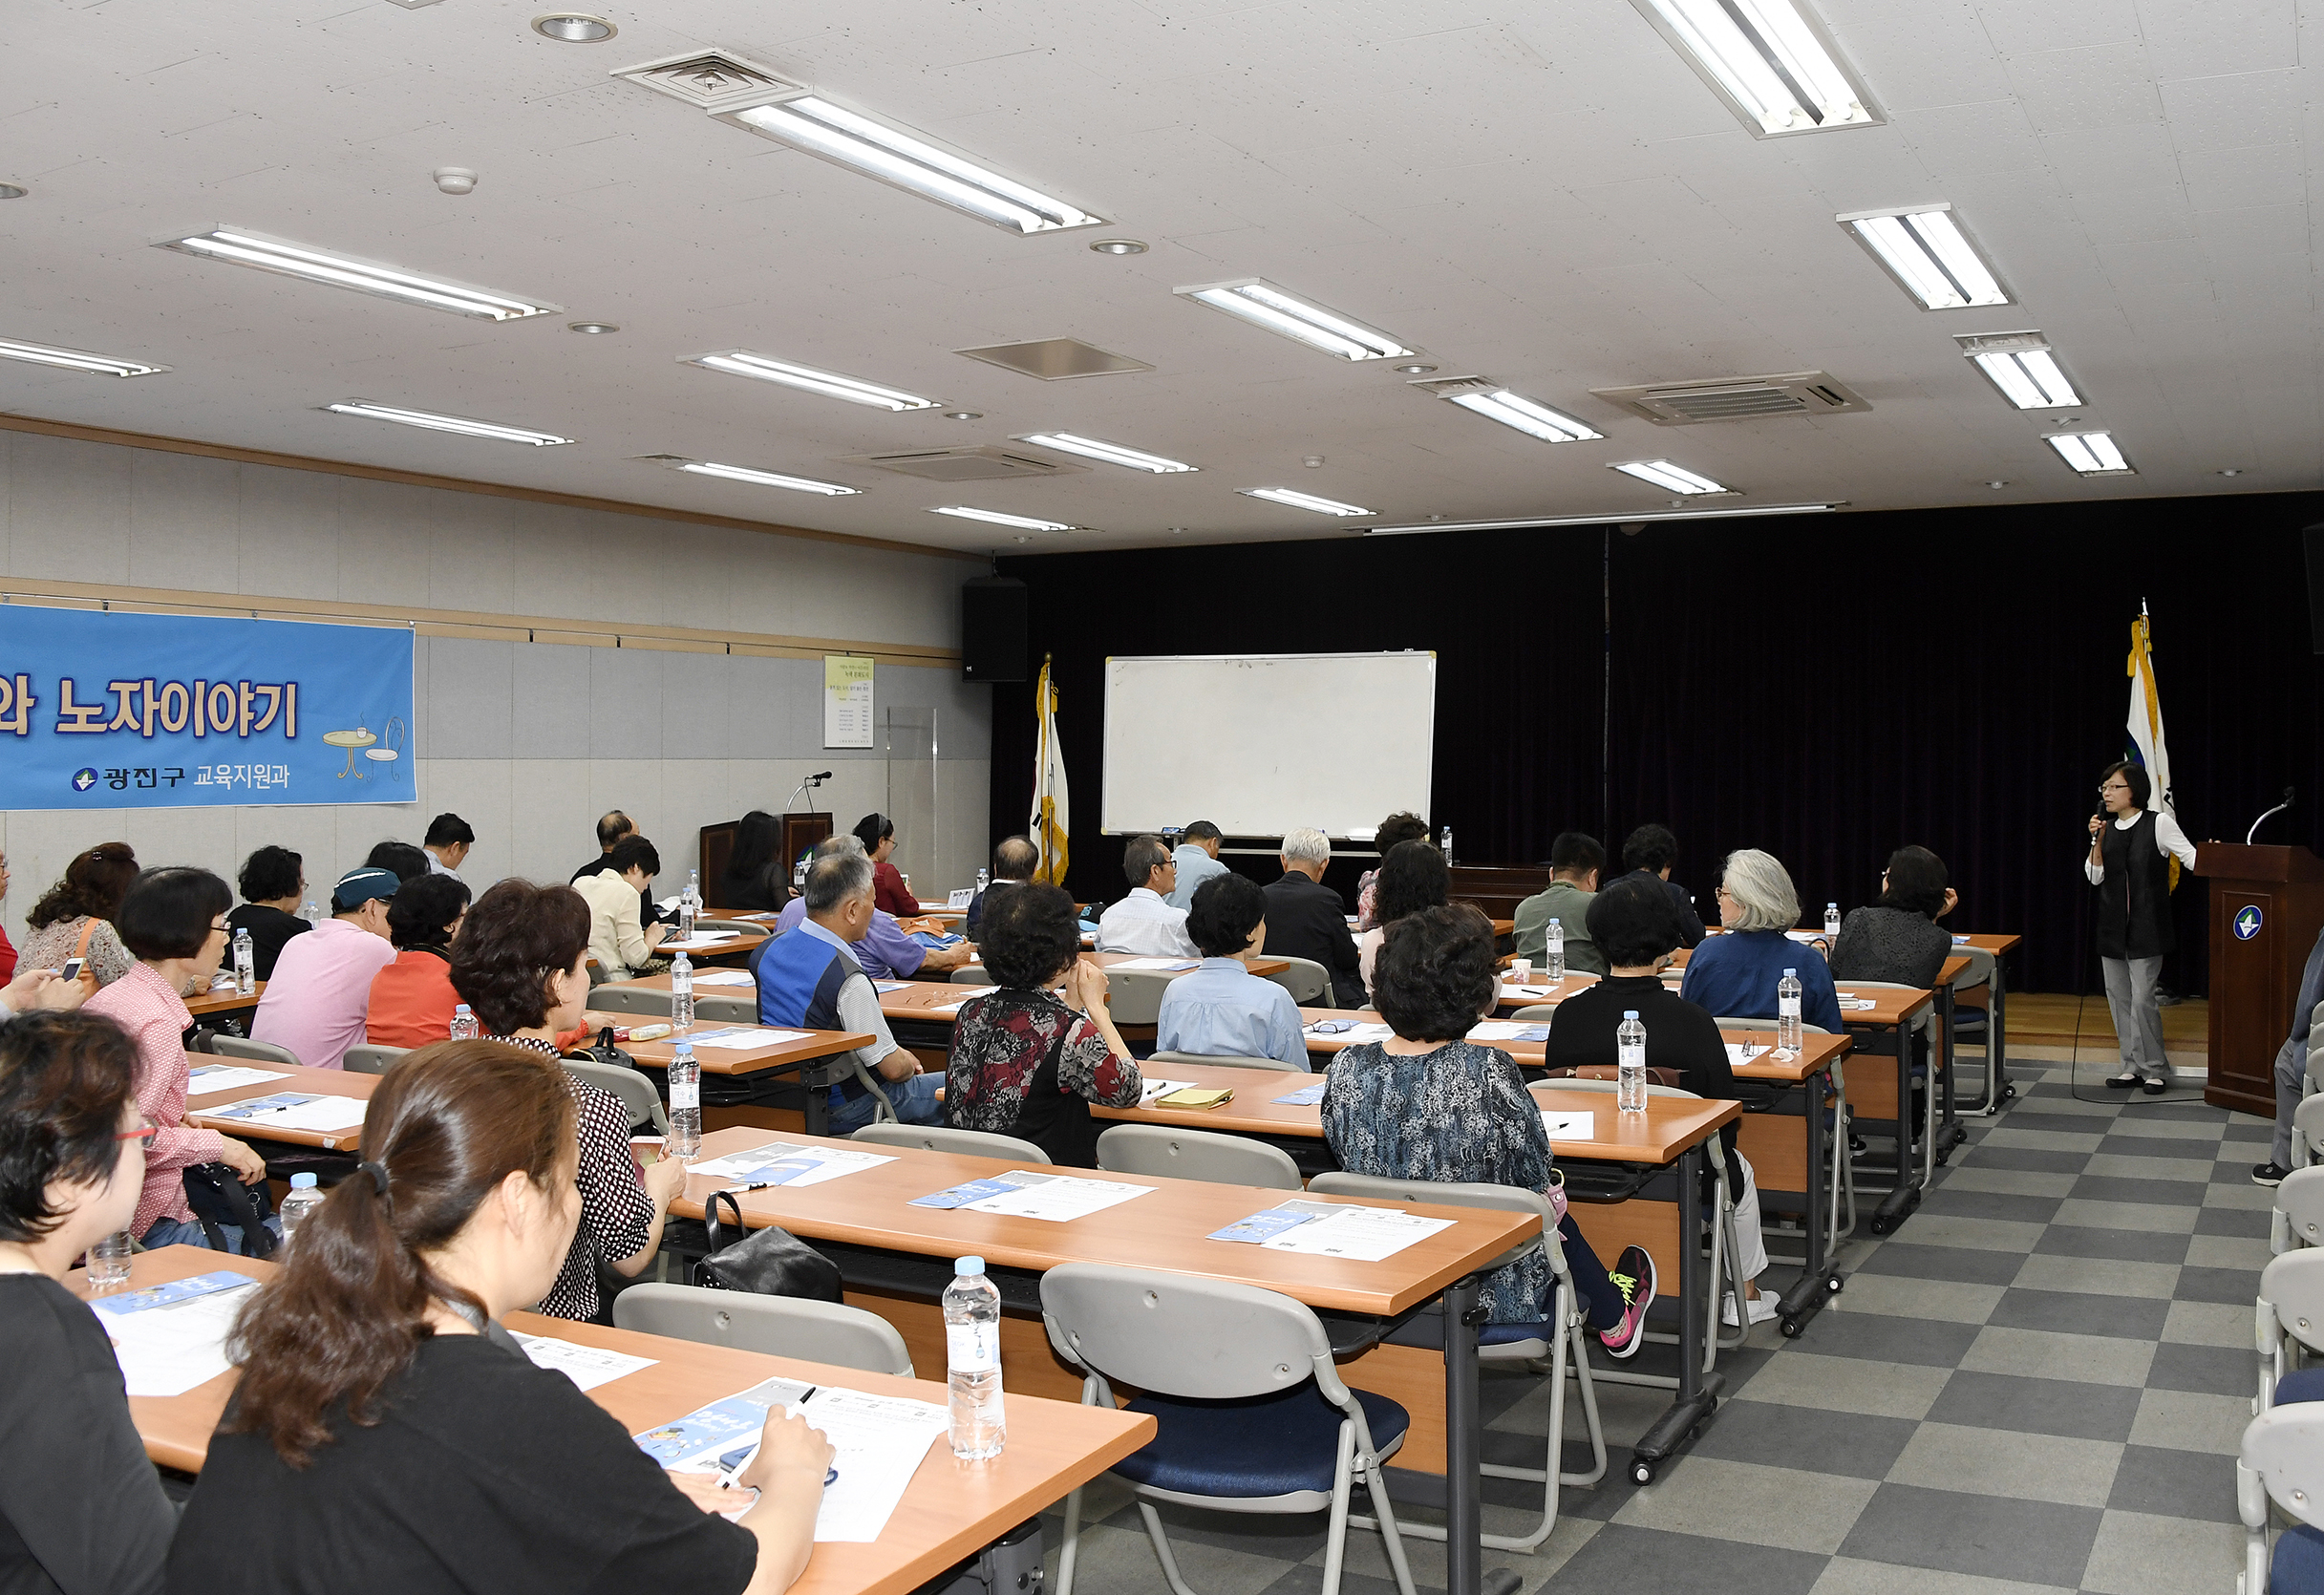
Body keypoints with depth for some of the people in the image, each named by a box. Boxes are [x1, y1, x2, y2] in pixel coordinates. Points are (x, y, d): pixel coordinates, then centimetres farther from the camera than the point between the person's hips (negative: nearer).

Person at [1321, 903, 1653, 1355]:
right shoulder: (1489, 1072, -27)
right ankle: (1614, 1319, 58)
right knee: (1558, 1220, 30)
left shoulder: (1345, 1070, -14)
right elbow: (1538, 1182, -14)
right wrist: (1552, 1196, 10)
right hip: (1487, 1292, -4)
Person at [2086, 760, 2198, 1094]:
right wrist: (2097, 841, -7)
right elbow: (2094, 876, 4)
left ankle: (2154, 1070, 3)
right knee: (2117, 997, 9)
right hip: (2113, 927, 6)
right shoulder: (2107, 830, 9)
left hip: (2145, 927, -6)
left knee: (2143, 998, -9)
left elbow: (2193, 857, -9)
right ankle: (2134, 1067, 18)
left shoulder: (2159, 823, -5)